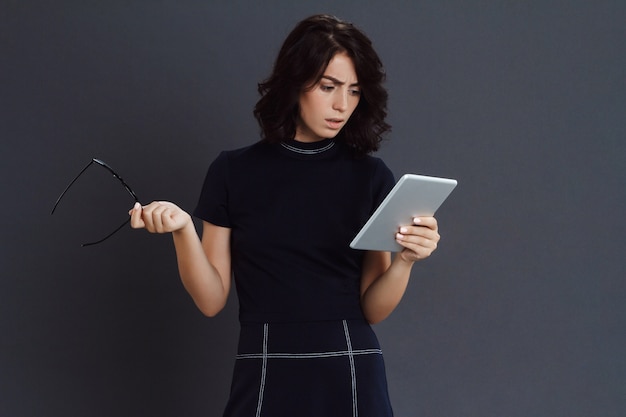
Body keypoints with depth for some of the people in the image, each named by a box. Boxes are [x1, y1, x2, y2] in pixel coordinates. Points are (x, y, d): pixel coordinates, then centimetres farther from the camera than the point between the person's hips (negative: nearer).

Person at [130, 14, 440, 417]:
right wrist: (183, 229, -16)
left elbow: (373, 308, -1)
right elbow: (212, 299, -1)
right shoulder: (234, 172, 0)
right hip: (265, 378, 0)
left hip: (351, 375, 0)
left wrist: (405, 259, -19)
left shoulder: (370, 176, 0)